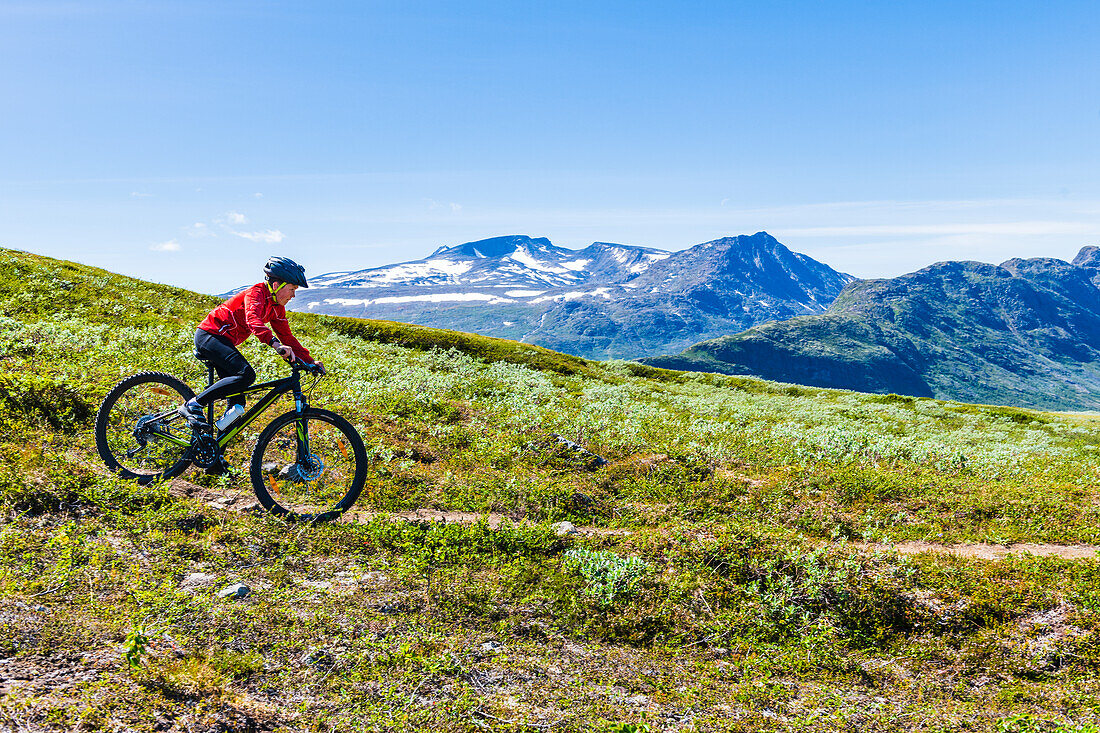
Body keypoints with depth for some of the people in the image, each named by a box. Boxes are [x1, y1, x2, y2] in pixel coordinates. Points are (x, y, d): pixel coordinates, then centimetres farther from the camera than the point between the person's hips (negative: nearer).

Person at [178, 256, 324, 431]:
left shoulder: (277, 308, 8)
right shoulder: (256, 293, -19)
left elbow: (287, 337, 12)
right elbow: (253, 320, -39)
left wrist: (309, 361, 1)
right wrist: (275, 343, -55)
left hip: (224, 342, 9)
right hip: (209, 336, -9)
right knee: (246, 374, -29)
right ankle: (194, 404, -20)